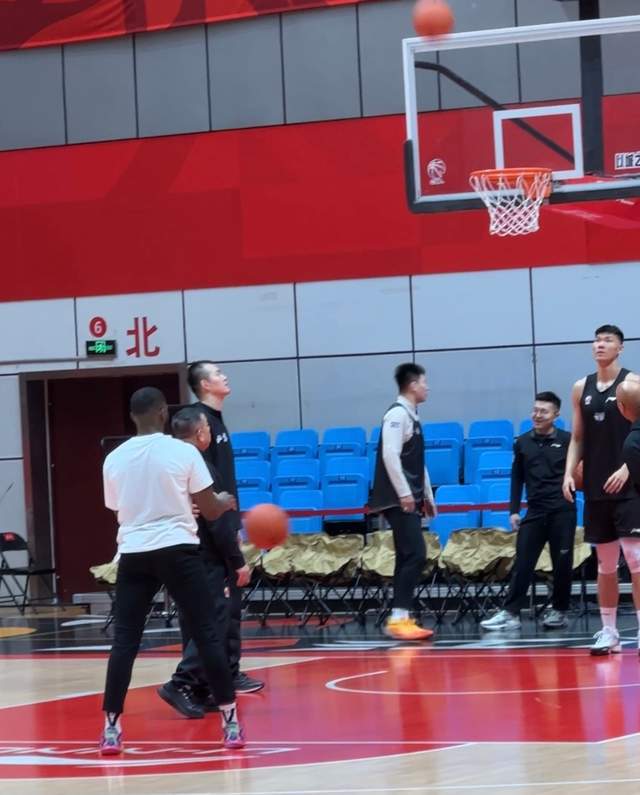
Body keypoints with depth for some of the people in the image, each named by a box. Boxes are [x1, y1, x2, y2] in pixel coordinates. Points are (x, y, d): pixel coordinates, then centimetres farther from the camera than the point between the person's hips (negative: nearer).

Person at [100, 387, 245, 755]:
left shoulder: (114, 459, 5)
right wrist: (227, 502, 24)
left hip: (134, 553, 3)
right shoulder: (183, 451, -4)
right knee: (207, 634, 4)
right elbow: (210, 510, 0)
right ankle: (231, 720, 4)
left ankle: (111, 727, 1)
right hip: (178, 549, -3)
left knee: (125, 640, 6)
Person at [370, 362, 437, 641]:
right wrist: (404, 493, -23)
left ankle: (401, 618, 11)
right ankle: (398, 619, -18)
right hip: (398, 499, -10)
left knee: (410, 557, 9)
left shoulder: (411, 416, 18)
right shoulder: (397, 414, -12)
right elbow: (390, 456, -21)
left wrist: (427, 496, 23)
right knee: (415, 555, -16)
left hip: (410, 498, 10)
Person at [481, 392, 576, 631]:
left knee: (562, 563, 4)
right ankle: (510, 613, -3)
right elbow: (517, 478, 14)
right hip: (534, 511, 2)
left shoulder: (567, 440, -1)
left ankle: (559, 611, 18)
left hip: (562, 510, -2)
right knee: (522, 562, -2)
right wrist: (514, 510, 10)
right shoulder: (522, 443, 8)